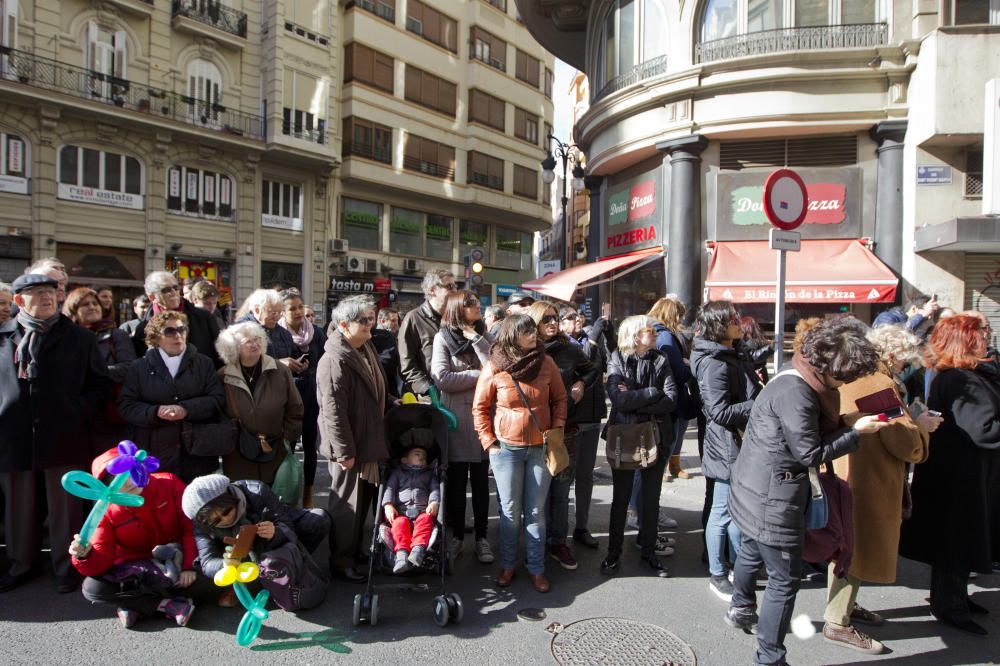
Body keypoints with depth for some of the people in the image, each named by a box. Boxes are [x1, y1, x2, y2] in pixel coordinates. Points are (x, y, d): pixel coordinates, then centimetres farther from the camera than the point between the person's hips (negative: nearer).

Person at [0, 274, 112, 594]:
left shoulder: (79, 339, 6)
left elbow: (101, 384, 7)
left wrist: (80, 413, -5)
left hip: (64, 437, -1)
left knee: (65, 508, 5)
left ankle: (66, 567, 19)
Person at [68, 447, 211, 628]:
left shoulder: (169, 483, -14)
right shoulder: (108, 513, -11)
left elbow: (192, 525, -13)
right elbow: (100, 562, -16)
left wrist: (189, 565, -21)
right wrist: (85, 555, -38)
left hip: (176, 560, -1)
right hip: (135, 568, 2)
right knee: (92, 588, -26)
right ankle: (169, 604, -22)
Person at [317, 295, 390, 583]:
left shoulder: (367, 350, 9)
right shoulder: (335, 360, -22)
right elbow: (333, 411, -24)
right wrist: (344, 451, -23)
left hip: (369, 442, 9)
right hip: (350, 447, -9)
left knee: (363, 500, 20)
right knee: (347, 505, 4)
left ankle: (353, 550, 36)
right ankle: (341, 562, 19)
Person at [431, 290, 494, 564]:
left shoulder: (483, 336, 9)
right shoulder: (443, 337, -1)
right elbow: (442, 378, -12)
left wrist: (476, 340, -11)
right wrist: (479, 375, -9)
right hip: (455, 415, -2)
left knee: (481, 478, 7)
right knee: (456, 479, 7)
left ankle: (481, 536, 18)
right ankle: (456, 534, 22)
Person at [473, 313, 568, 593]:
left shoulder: (546, 363, -2)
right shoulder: (494, 367, -7)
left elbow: (560, 399, 8)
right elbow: (479, 408, 0)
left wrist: (557, 429, -1)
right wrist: (488, 442, -4)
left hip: (541, 447, 1)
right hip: (506, 449, -1)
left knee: (536, 512, 7)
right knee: (510, 512, 6)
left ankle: (537, 568, 20)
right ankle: (507, 565, 23)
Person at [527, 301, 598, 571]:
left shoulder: (570, 350, 3)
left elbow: (593, 371, 18)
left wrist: (582, 383, 1)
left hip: (566, 429, 2)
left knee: (561, 490, 9)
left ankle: (558, 542, 22)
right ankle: (539, 542, 23)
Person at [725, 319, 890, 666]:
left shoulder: (796, 381, 8)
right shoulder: (796, 393, -24)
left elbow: (813, 432, 13)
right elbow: (810, 453, -19)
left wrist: (849, 426, 1)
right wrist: (856, 432, -12)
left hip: (754, 490, 11)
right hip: (771, 500, -11)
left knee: (752, 550, 30)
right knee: (785, 579, 2)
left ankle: (741, 607, 53)